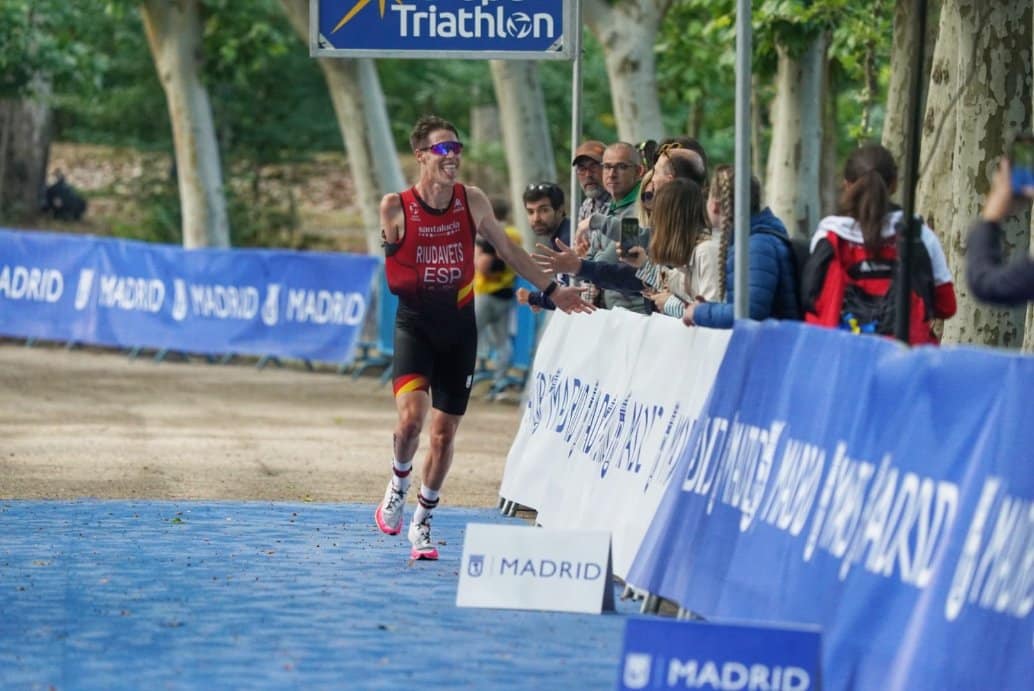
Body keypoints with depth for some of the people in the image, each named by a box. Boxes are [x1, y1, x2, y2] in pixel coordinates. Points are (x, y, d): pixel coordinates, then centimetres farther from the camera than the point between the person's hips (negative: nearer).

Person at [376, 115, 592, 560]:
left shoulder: (472, 201, -1)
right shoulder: (396, 207, -8)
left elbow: (507, 249, 11)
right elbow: (391, 274, 5)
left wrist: (551, 290, 13)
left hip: (459, 326, 3)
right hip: (415, 323, -3)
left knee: (445, 431, 6)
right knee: (412, 415, -23)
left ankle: (422, 521, 23)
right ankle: (398, 485, 8)